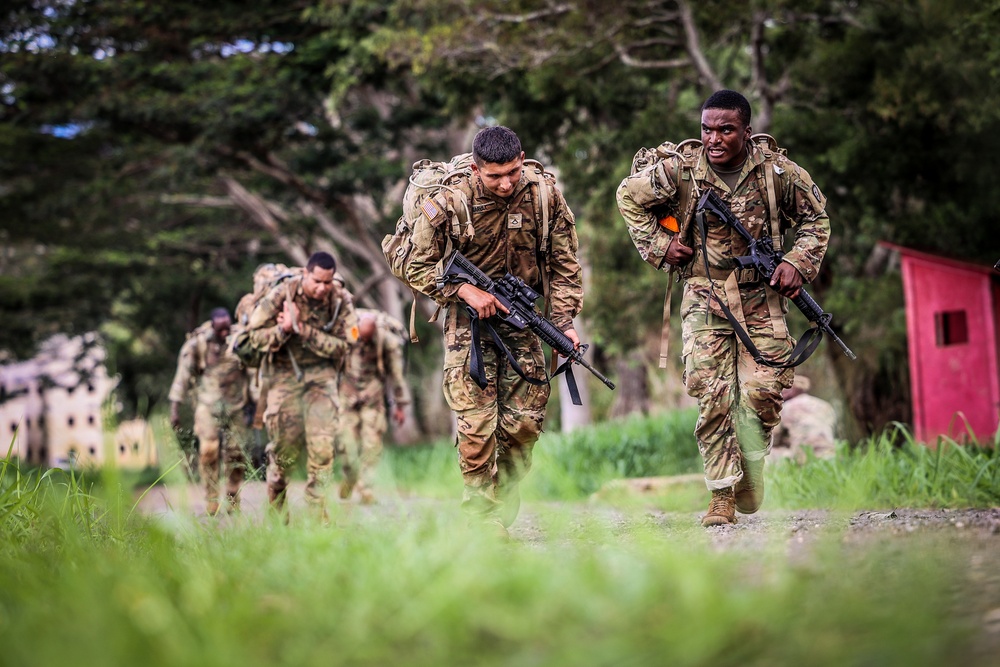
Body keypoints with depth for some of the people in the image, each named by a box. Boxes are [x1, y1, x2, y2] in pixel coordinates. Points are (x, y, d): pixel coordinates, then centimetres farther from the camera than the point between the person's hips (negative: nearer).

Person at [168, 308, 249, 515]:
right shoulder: (197, 344, -3)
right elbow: (183, 375, 1)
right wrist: (175, 407, 0)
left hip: (235, 404, 2)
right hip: (208, 403, -2)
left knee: (235, 453, 0)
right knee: (208, 449, -15)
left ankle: (233, 503, 12)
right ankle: (211, 503, -9)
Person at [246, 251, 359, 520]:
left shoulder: (342, 301, -10)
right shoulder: (281, 294, -14)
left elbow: (343, 346, -13)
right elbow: (256, 335, -7)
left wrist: (303, 330, -22)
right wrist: (284, 329, -26)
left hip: (321, 373, 1)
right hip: (285, 371, -1)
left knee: (322, 445, -10)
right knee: (285, 446, -1)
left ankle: (317, 514, -4)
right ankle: (275, 511, 18)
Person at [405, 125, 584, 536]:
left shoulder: (544, 194, -9)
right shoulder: (447, 205, -16)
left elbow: (563, 263, 0)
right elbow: (418, 269, -6)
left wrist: (563, 321, -9)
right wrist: (467, 291, -19)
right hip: (469, 318, -3)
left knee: (525, 422, 0)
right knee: (477, 426, -10)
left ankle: (503, 513, 14)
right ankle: (483, 523, -1)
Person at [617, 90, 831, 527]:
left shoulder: (776, 170, -5)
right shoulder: (680, 169, -8)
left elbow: (816, 216, 10)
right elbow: (629, 197, 8)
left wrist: (799, 262, -4)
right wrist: (658, 245, -1)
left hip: (761, 296, 1)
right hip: (704, 296, 0)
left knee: (764, 390, -6)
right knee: (712, 394, -8)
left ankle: (751, 478, 19)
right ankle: (722, 495, -1)